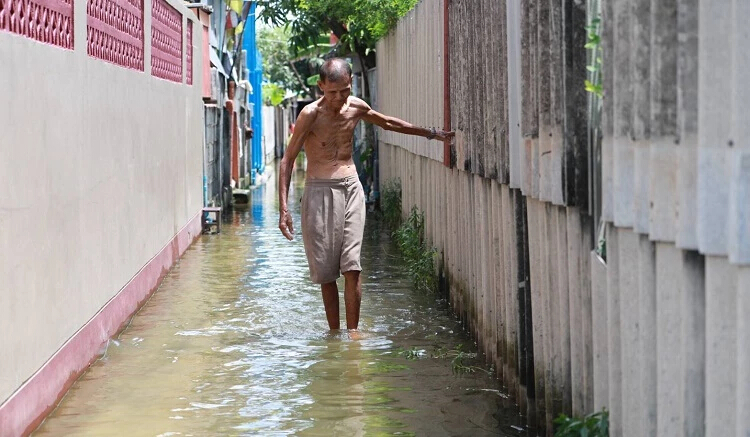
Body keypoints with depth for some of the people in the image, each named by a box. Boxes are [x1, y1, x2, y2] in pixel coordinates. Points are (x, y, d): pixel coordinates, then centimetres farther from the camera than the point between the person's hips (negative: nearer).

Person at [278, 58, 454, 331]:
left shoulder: (356, 107, 4)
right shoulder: (311, 114, -9)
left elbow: (389, 123, 24)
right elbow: (287, 159, -6)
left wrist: (431, 134, 31)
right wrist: (284, 208, -14)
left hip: (351, 188, 3)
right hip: (319, 191, -3)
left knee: (352, 266, -8)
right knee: (326, 270, -2)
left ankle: (352, 332, -6)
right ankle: (334, 333, 8)